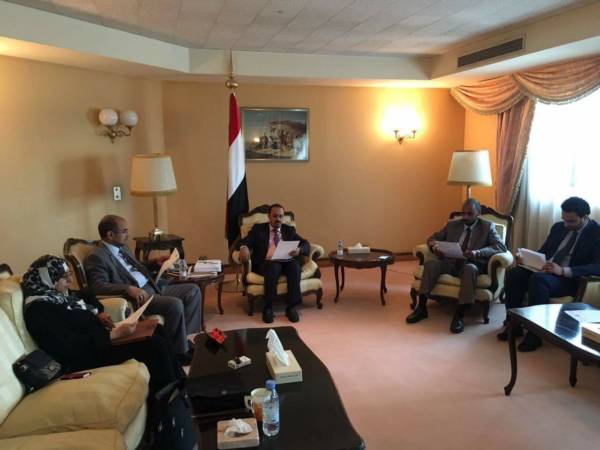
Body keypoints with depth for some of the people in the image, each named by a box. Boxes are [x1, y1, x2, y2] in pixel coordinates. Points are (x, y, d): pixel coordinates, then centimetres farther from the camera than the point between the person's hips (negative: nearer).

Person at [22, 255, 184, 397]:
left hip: (98, 338, 10)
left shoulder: (58, 294, 8)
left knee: (156, 330, 2)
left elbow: (87, 298, 27)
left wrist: (99, 314, 5)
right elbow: (72, 346, -27)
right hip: (84, 356, -10)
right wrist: (114, 334, -27)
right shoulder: (39, 311, -20)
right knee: (155, 345, -19)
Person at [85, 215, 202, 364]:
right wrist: (129, 288, -33)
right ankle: (180, 351, -11)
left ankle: (185, 337, -2)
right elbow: (98, 286, -22)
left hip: (152, 287, 10)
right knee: (175, 304, -30)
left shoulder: (122, 247, 18)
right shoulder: (97, 257, -10)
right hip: (136, 296, -10)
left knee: (193, 290, 0)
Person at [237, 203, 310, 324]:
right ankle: (268, 308, -26)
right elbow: (244, 241, 2)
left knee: (295, 265, -32)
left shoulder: (289, 230, 20)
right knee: (274, 266, -36)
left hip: (286, 262, 2)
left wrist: (299, 250, -15)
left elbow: (306, 244, 10)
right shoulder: (258, 229, 14)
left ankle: (291, 307, -27)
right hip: (266, 263, -2)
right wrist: (244, 247, -23)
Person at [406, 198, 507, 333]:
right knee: (430, 263, -27)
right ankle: (422, 307, -23)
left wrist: (477, 253, -26)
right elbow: (433, 238, 16)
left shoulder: (487, 226, 5)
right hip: (450, 262, 3)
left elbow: (500, 246, -8)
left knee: (470, 269, -39)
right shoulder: (452, 224, 15)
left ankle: (459, 315, -36)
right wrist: (435, 246, -11)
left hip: (470, 265, -3)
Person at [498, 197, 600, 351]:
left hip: (569, 279, -6)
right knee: (513, 274, -21)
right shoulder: (558, 227, 14)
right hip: (546, 271, 7)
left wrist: (563, 271, -33)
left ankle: (535, 333, -25)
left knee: (538, 279, -36)